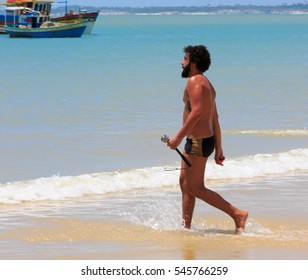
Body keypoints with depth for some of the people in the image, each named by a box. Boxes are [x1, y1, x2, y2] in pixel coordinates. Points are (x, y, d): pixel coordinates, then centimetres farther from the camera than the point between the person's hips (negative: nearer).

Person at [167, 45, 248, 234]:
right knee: (185, 184, 14)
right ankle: (186, 226, 17)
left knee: (195, 188, -6)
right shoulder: (207, 84, 18)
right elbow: (215, 119, 19)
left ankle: (237, 214, -9)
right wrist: (218, 148, 20)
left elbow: (196, 112, -26)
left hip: (198, 141, -10)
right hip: (206, 140, 10)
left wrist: (179, 137, -25)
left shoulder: (194, 81, -13)